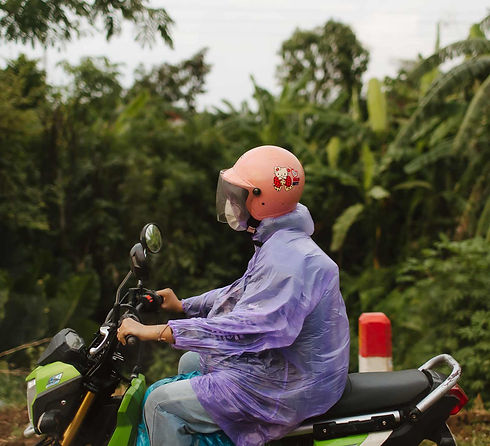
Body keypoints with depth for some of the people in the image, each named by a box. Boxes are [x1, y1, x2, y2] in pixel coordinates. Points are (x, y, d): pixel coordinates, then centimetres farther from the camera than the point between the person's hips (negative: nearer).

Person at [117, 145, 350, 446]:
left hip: (286, 388, -11)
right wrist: (182, 306, 19)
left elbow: (246, 326, -36)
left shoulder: (287, 259, -27)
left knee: (163, 404, -10)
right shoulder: (279, 245, 9)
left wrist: (157, 332, -34)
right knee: (190, 362, 29)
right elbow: (245, 293, 22)